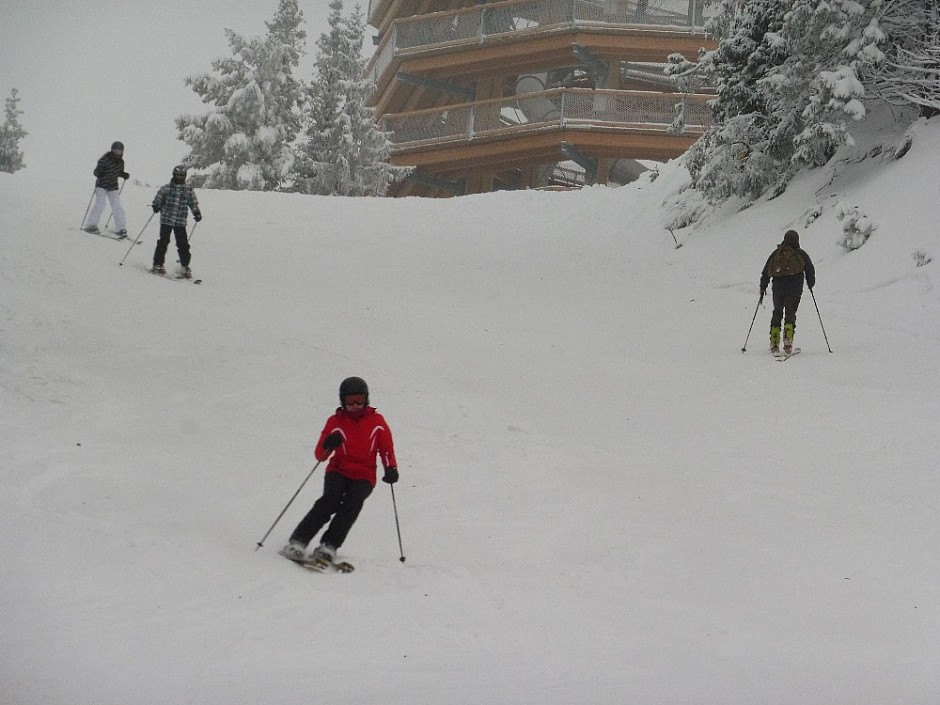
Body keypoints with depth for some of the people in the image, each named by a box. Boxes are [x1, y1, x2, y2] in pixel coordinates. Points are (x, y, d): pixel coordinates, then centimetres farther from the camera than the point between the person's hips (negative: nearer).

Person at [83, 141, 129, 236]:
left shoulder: (121, 162, 1)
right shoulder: (105, 159, -17)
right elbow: (96, 172, -17)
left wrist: (124, 175, -2)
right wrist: (99, 173, -38)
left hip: (113, 187, 5)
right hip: (101, 186, -5)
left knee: (117, 207, 0)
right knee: (100, 205, -15)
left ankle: (121, 228, 6)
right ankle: (90, 225, -8)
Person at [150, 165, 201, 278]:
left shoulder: (188, 190, 6)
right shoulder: (166, 188, 0)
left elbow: (193, 204, 11)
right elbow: (158, 199, 4)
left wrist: (197, 213, -4)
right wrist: (156, 206, -16)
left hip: (180, 222, 2)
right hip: (166, 220, -2)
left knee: (183, 244, 0)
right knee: (163, 242, -2)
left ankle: (185, 266, 11)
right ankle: (158, 264, 7)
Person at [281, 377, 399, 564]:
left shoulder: (377, 421, 6)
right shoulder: (335, 422, 5)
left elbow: (387, 449, 10)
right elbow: (319, 455, 1)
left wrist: (391, 469, -9)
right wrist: (328, 445, -22)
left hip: (364, 477, 0)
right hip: (338, 471, 0)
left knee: (353, 502, -29)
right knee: (330, 501, -27)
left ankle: (328, 547, -35)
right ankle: (297, 542, -30)